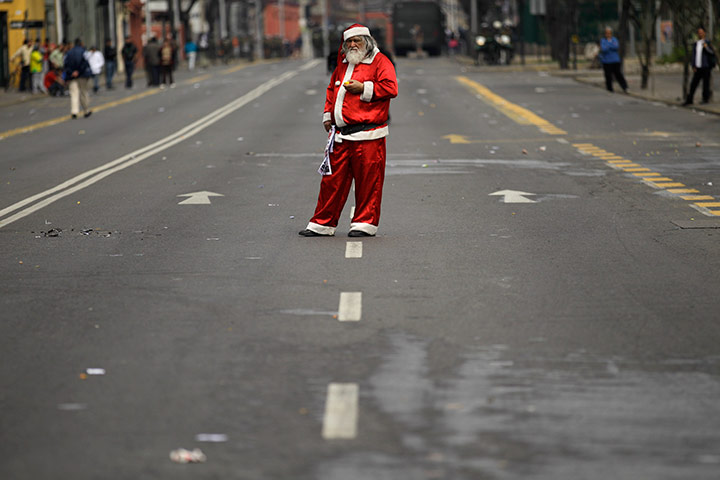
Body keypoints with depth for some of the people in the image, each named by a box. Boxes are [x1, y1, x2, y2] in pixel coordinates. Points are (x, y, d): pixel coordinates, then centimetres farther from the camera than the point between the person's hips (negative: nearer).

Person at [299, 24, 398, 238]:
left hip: (367, 135, -6)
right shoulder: (343, 64, 20)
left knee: (368, 181, -3)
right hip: (341, 135, 6)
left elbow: (390, 88, -12)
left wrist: (364, 88, -14)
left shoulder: (379, 62, -1)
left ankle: (365, 223, 7)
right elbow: (332, 90, 29)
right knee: (333, 180, 7)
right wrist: (327, 114, 18)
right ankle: (322, 224, 13)